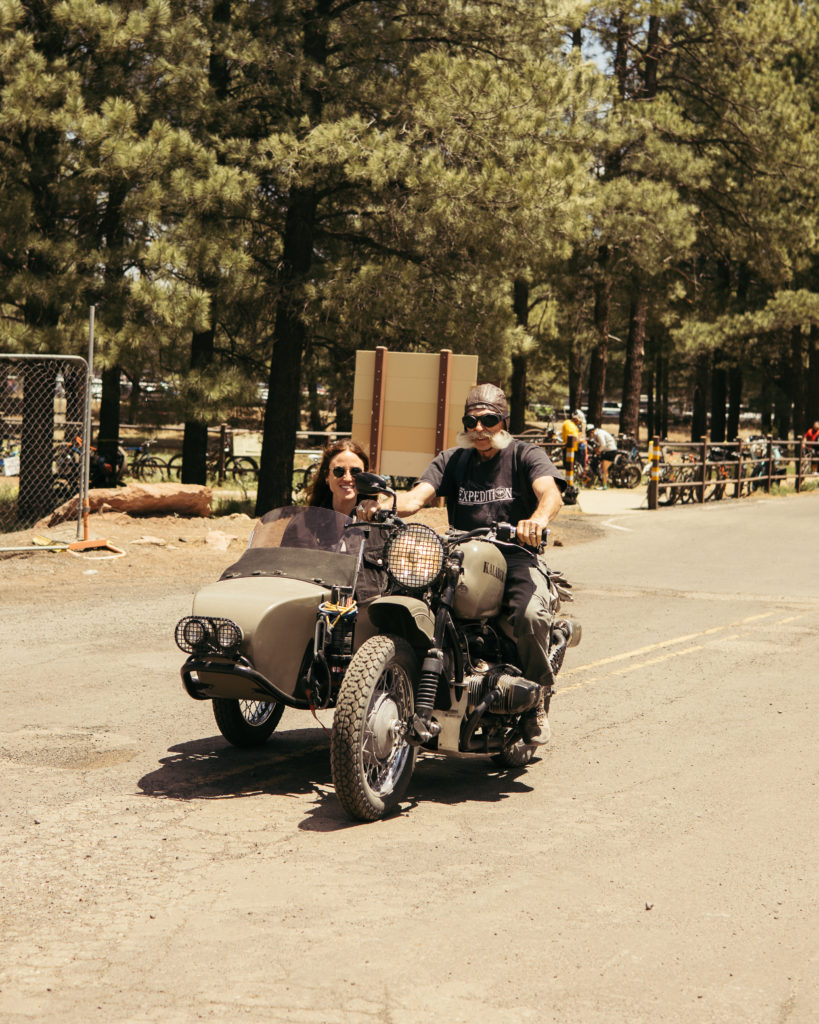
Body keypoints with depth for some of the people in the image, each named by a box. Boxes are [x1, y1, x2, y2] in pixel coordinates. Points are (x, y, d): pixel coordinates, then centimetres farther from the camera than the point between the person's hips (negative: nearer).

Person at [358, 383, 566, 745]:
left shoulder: (525, 455, 5)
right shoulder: (451, 460, 15)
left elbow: (551, 492, -17)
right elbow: (416, 497, -2)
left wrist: (537, 519, -42)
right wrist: (381, 506, -26)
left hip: (515, 557, -3)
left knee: (531, 614, -33)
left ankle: (535, 701, -8)